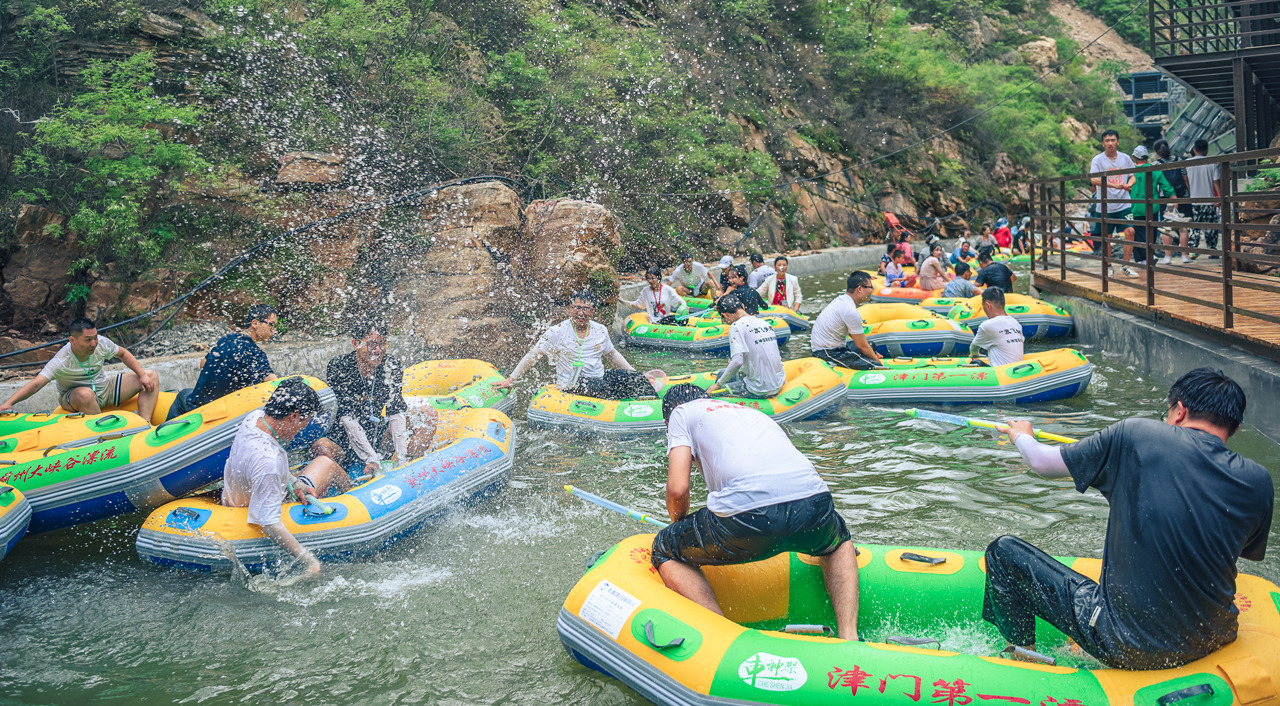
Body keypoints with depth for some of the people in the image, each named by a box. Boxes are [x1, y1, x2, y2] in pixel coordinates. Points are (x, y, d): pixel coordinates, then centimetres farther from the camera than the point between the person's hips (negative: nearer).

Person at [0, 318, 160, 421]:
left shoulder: (101, 343, -14)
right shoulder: (61, 361, -27)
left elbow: (123, 354, 4)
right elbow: (35, 384, -34)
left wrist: (142, 375, -6)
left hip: (104, 387, 6)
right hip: (73, 396, -5)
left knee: (151, 376, -8)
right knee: (85, 394, -43)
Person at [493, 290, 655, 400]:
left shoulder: (601, 330, 7)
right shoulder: (558, 332, -7)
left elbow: (612, 354, 23)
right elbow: (532, 355, -4)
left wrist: (633, 372, 14)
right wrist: (510, 379, -9)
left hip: (600, 377, 6)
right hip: (572, 386, -6)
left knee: (633, 378, -16)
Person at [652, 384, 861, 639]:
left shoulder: (682, 412, 24)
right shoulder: (752, 411, 40)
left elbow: (678, 489, 10)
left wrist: (681, 525, 32)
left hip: (748, 511, -5)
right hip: (813, 501, 5)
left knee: (665, 551, 20)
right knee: (838, 542, 41)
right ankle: (849, 639, 19)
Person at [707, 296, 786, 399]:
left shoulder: (736, 326, -12)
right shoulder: (765, 323, 11)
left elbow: (737, 361, -22)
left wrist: (718, 384, -11)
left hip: (759, 390, -8)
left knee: (710, 392, 5)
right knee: (722, 373, 23)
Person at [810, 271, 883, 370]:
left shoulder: (841, 299, 9)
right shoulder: (851, 312, -22)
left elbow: (852, 334, 19)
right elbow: (862, 346, -14)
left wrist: (873, 354, 20)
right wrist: (879, 363, 0)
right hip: (830, 353, -11)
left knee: (872, 345, 21)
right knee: (876, 366, -18)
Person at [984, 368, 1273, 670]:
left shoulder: (1135, 435, -12)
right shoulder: (1258, 482, -4)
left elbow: (1042, 462, -1)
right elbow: (1251, 552, 15)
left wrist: (1021, 436, 23)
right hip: (1213, 643, 5)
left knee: (1004, 552, 10)